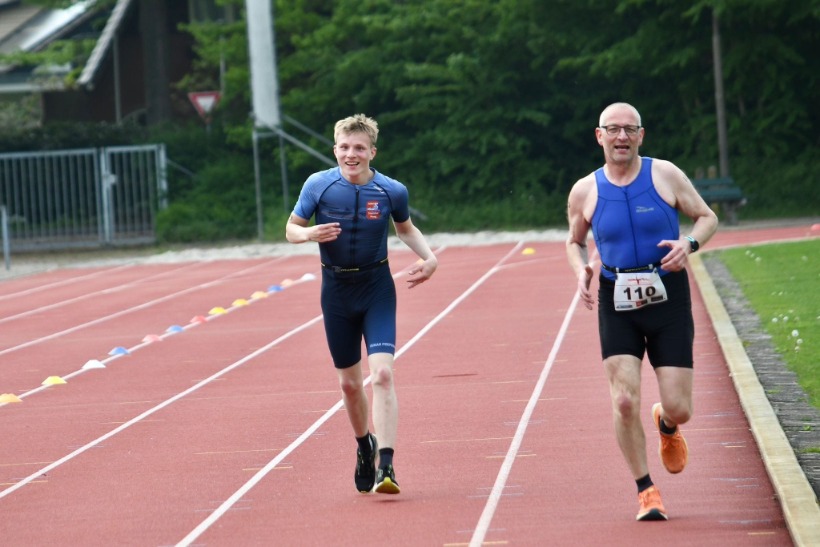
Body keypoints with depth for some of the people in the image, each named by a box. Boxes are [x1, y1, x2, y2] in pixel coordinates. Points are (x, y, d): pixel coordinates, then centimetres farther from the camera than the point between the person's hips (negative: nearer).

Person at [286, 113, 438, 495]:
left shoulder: (392, 191, -7)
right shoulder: (318, 185, -9)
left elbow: (405, 228, 13)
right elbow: (291, 229, 0)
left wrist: (429, 257, -4)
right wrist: (310, 234, -23)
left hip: (377, 288, -1)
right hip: (336, 289, 1)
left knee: (382, 374, -18)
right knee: (349, 382, 12)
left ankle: (385, 465, -22)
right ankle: (364, 446, 39)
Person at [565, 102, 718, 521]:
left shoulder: (665, 175, -2)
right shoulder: (585, 192, 1)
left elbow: (707, 217, 7)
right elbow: (575, 242, 17)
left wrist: (690, 244, -14)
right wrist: (581, 270, -4)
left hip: (668, 300, 0)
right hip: (617, 305, 0)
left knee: (678, 408, -3)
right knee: (624, 400, -13)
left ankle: (666, 427, 37)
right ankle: (646, 491, 5)